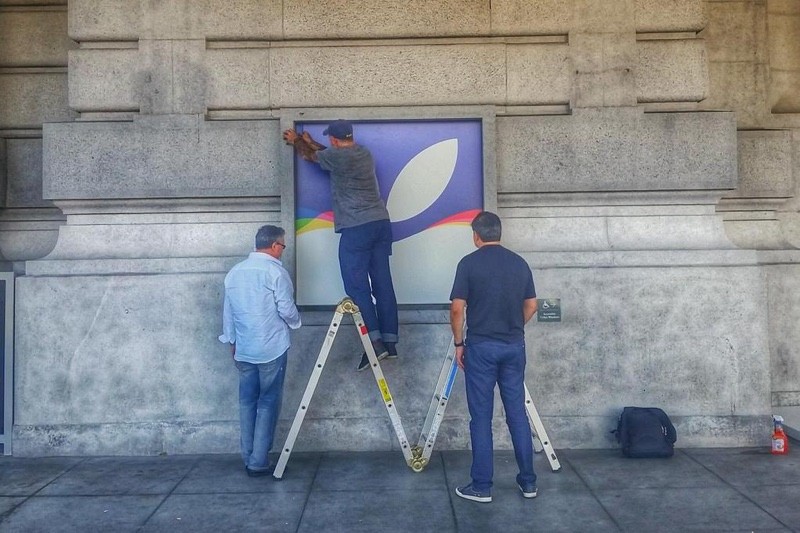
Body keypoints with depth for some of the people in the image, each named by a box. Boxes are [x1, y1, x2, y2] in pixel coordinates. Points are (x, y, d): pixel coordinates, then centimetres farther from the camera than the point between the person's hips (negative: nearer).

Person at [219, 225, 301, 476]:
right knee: (268, 403, 2)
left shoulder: (234, 272, 9)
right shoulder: (275, 271, -11)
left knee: (247, 401, 13)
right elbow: (287, 309, -11)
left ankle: (248, 458, 19)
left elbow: (228, 311, 14)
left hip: (243, 349, 6)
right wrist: (295, 322, 10)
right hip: (271, 349, -6)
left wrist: (232, 340, 23)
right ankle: (259, 462, 4)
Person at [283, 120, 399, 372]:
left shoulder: (338, 157, -5)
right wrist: (309, 142, 48)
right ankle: (390, 341, 7)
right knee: (383, 284, 5)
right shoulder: (364, 153, 17)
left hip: (357, 227, -8)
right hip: (381, 223, 8)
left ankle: (375, 342, -11)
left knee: (357, 286, -5)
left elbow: (311, 156, 16)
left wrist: (296, 141, 37)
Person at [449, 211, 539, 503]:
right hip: (514, 346, 5)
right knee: (517, 413, 12)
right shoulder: (520, 263, 6)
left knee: (481, 417, 2)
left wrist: (459, 342, 1)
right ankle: (528, 480, 19)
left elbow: (457, 309, -11)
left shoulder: (469, 263, -8)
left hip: (481, 346, -4)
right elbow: (531, 306, 11)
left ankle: (481, 486, 9)